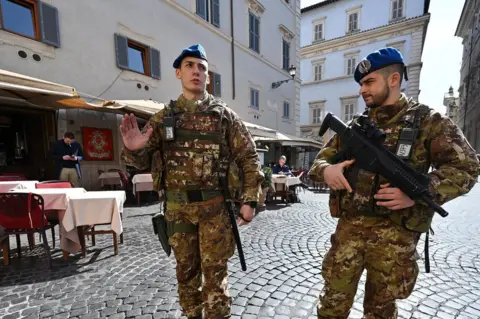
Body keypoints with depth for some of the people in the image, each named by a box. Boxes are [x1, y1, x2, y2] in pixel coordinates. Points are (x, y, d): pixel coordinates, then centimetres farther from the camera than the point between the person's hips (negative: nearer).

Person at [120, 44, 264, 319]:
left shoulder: (224, 115, -1)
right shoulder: (163, 117, 5)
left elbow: (249, 158, -2)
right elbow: (143, 161, 7)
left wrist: (250, 201, -8)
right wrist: (133, 150, -17)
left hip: (215, 206, -2)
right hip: (177, 207, 3)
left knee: (215, 271, 8)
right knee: (186, 270, 19)